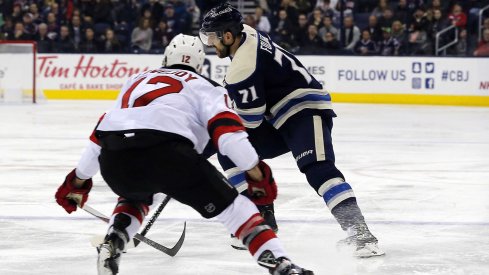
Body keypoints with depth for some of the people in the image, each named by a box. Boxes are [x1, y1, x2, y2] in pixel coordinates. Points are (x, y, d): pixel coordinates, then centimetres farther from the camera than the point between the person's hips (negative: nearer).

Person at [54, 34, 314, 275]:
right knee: (229, 204, 8)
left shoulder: (137, 80, 37)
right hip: (165, 152, -4)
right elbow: (227, 130, 4)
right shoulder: (204, 86, 23)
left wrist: (78, 180, 47)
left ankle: (112, 242, 13)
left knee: (135, 196, 38)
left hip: (113, 158, 4)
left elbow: (103, 131, 39)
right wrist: (257, 173, 2)